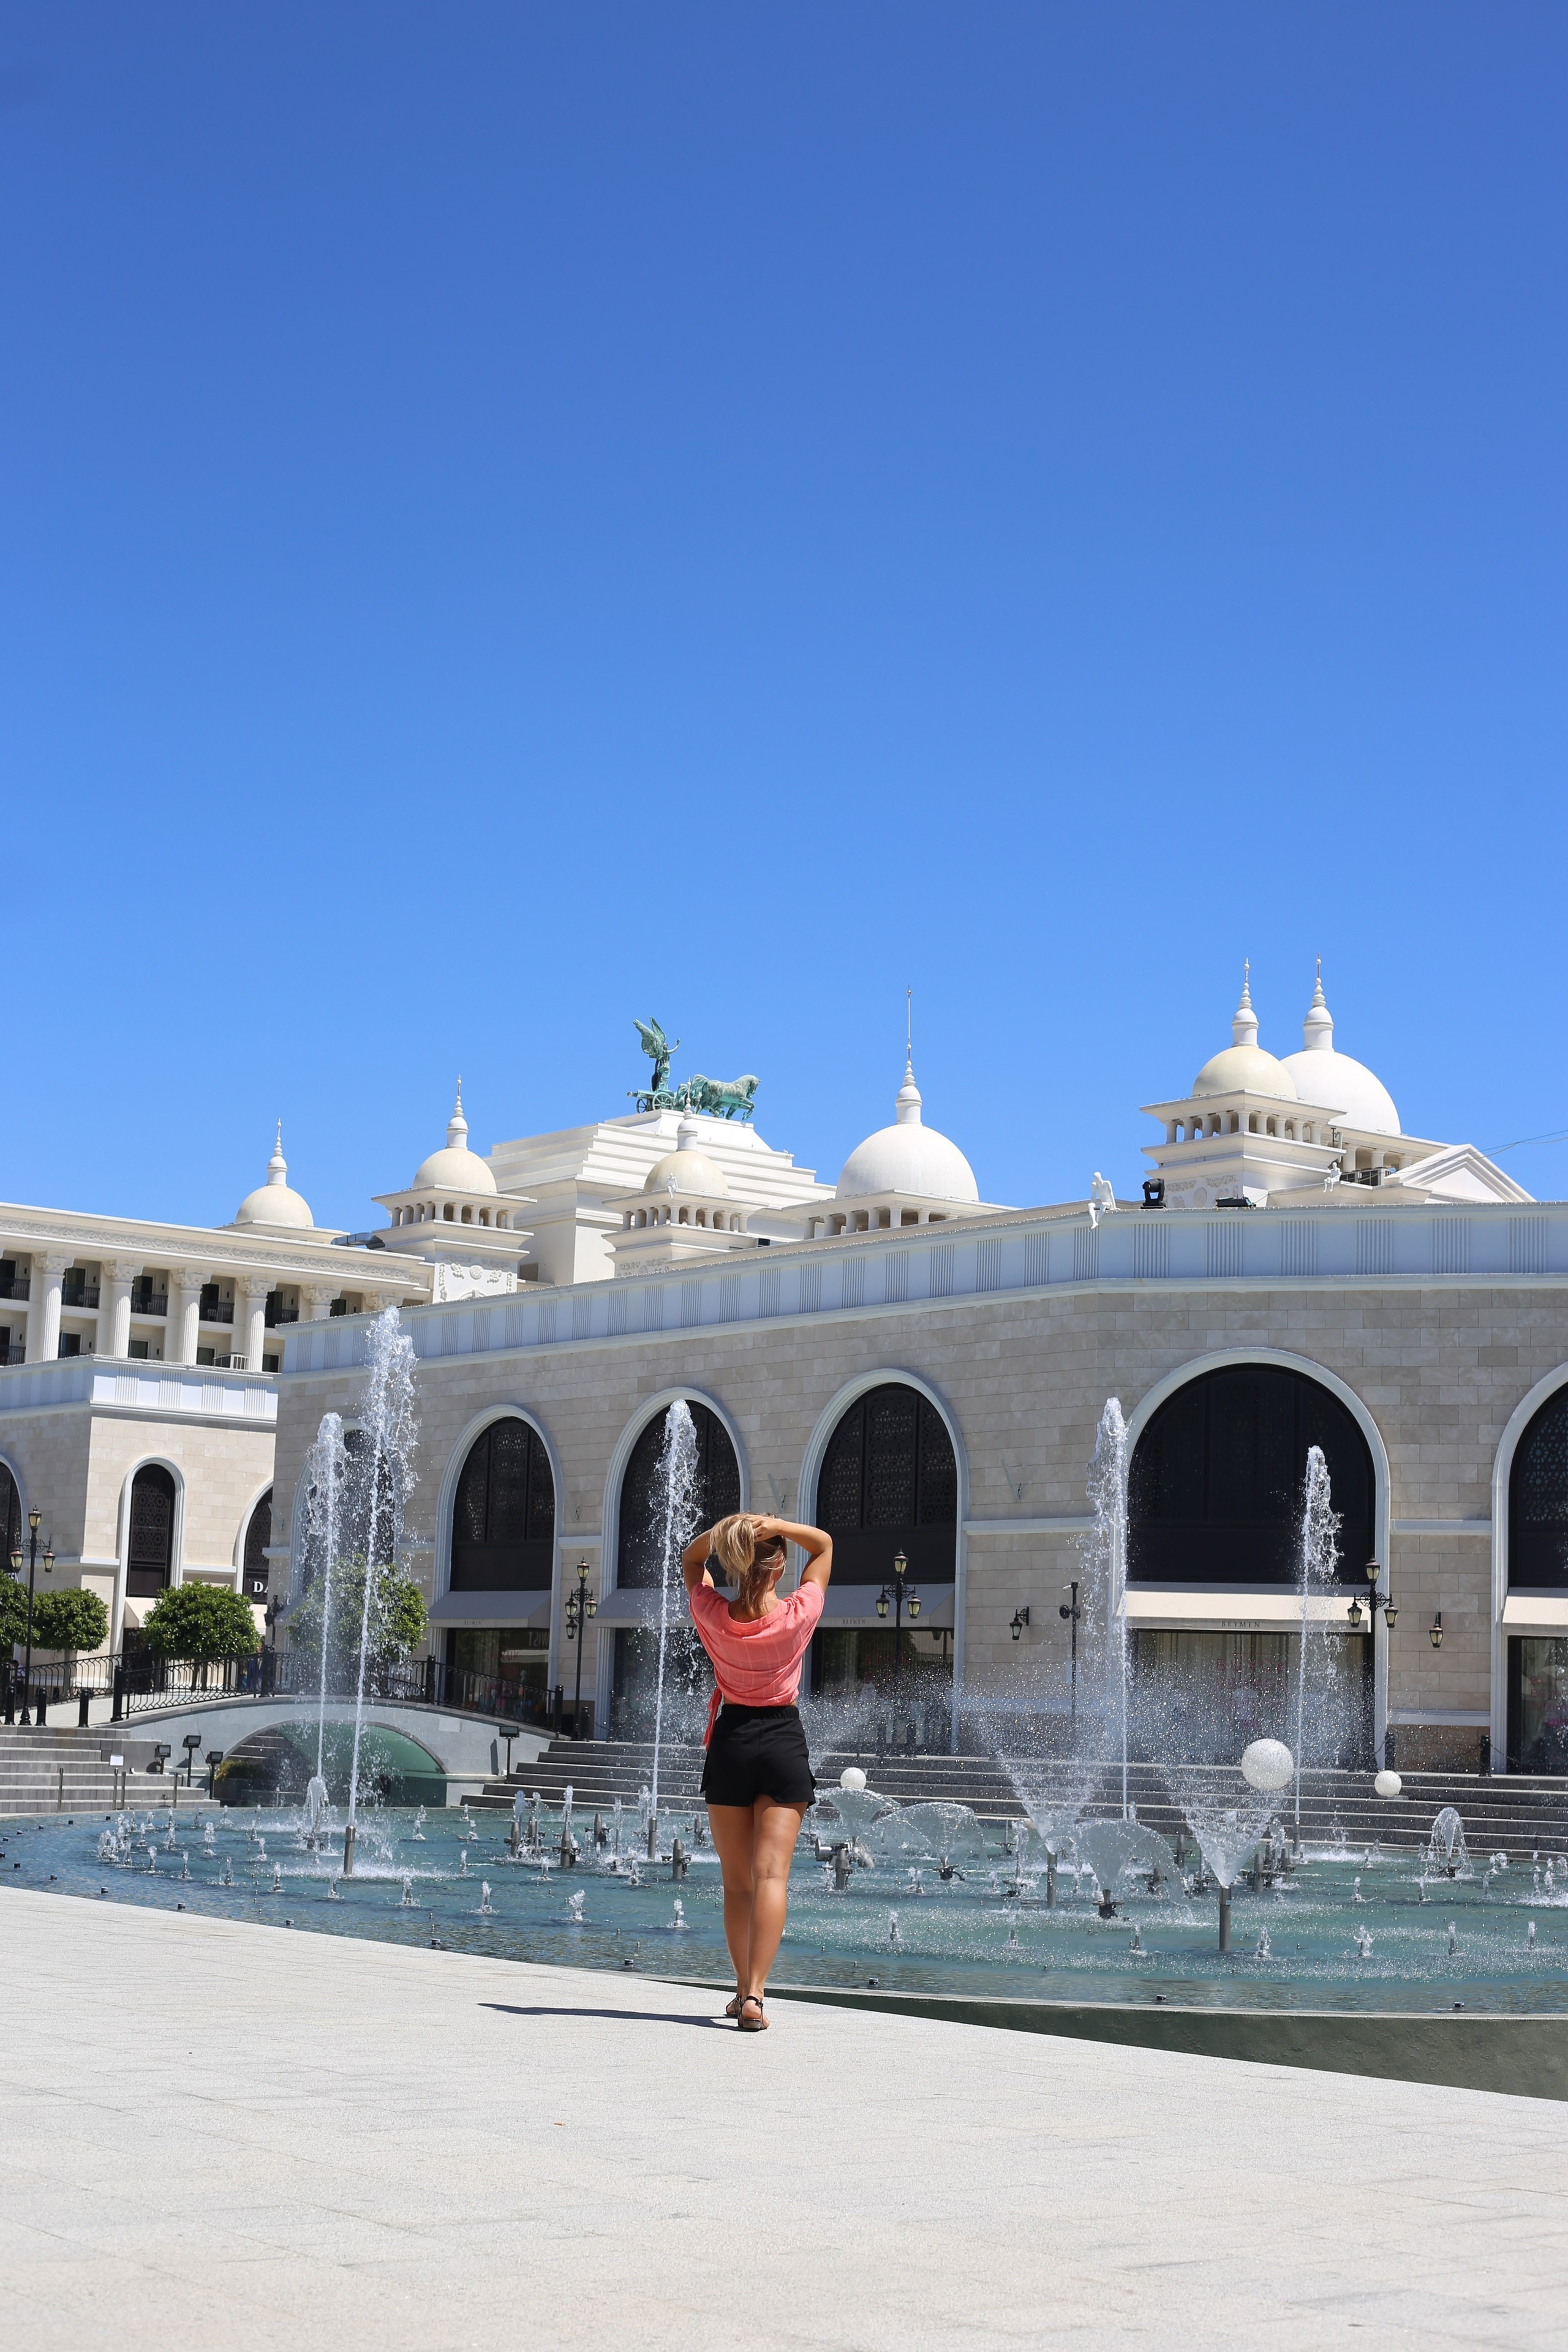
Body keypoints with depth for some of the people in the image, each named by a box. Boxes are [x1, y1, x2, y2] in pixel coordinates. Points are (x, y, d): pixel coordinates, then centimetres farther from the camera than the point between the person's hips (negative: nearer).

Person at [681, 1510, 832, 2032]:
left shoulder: (713, 1616, -7)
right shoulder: (798, 1616, -9)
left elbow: (690, 1560, 12)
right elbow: (824, 1544, 5)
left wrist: (721, 1530, -9)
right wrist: (775, 1526, -14)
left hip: (730, 1743, 2)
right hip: (784, 1741, -1)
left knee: (736, 1880, 11)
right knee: (772, 1873, -7)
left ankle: (743, 1991, 20)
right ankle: (755, 1994, -18)